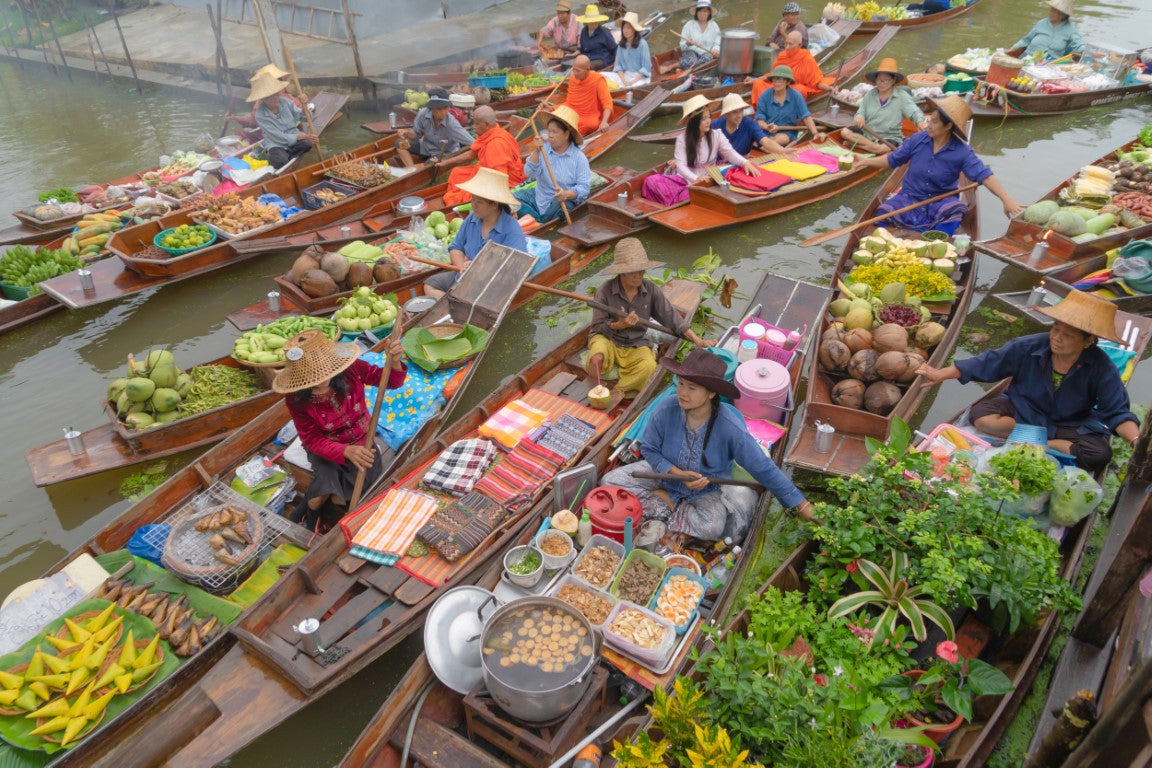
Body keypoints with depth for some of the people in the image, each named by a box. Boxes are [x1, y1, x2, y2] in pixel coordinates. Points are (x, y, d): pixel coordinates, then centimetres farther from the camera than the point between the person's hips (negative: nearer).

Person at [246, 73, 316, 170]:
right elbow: (278, 137, -19)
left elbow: (303, 117, 2)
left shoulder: (285, 101, -5)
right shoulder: (260, 115, -15)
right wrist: (300, 136, -30)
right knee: (280, 162, -34)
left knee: (307, 143, -30)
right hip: (277, 145, -3)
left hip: (295, 138, 3)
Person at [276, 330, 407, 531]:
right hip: (326, 448, -1)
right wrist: (347, 451, -38)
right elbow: (312, 439, -20)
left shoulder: (351, 369, -25)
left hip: (361, 441, 2)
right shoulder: (296, 399, -25)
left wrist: (394, 361, -36)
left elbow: (390, 381, -12)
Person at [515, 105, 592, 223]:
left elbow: (584, 187, -14)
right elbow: (530, 174, -12)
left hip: (564, 201, -4)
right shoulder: (543, 149, -1)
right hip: (539, 197, 4)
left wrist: (566, 194, -32)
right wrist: (536, 152, -24)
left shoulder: (578, 157, -9)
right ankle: (539, 221, -17)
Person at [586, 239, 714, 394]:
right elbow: (597, 326, -8)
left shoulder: (651, 290, -3)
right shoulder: (605, 290, -12)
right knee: (598, 358, -37)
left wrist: (698, 341, -6)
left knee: (649, 367, -31)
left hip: (636, 345, 2)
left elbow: (672, 318, 1)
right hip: (607, 340, -2)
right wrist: (619, 325, -28)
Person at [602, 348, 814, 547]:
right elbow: (649, 449, -11)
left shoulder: (730, 428, -30)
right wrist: (678, 473, -27)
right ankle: (669, 507, -8)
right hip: (665, 473, 2)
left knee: (714, 526, -32)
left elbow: (764, 469, -20)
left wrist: (802, 505, -15)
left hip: (707, 490, -2)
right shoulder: (665, 410, -25)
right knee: (612, 481, -13)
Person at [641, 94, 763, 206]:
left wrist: (745, 162, -32)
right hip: (687, 180, -1)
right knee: (652, 180, -24)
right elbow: (681, 165, -14)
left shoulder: (717, 135, 2)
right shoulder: (682, 139, -4)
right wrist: (695, 179, -34)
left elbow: (730, 152, -9)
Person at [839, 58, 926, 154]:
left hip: (890, 137, -5)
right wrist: (859, 117, -19)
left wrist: (920, 122, -38)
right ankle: (874, 146, -25)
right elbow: (861, 112, 9)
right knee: (845, 132, -23)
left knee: (884, 148, -41)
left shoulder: (902, 96, -3)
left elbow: (914, 112, -13)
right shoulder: (870, 94, 10)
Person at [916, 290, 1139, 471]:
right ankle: (1050, 442, -15)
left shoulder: (1101, 368, -20)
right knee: (980, 416, -27)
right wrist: (942, 374, -12)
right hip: (1022, 410, 1)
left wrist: (1137, 440, -36)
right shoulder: (1029, 347, -18)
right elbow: (988, 362, -9)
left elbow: (1117, 412, -17)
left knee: (1099, 455, -30)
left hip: (1072, 425, -1)